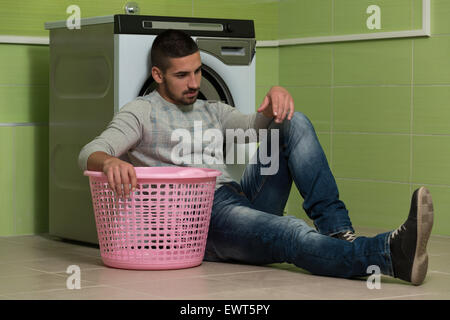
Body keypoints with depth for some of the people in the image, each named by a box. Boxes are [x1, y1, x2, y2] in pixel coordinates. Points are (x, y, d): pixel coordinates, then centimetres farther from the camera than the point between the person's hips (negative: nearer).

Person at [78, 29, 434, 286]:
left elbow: (257, 124, 15)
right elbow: (90, 153, -6)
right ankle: (390, 253, -57)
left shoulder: (211, 110, 28)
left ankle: (338, 231, -23)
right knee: (289, 235, -35)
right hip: (200, 214, -7)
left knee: (294, 123, -9)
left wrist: (277, 96, -10)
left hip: (241, 196, 7)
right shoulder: (142, 112, 9)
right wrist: (110, 162, -33)